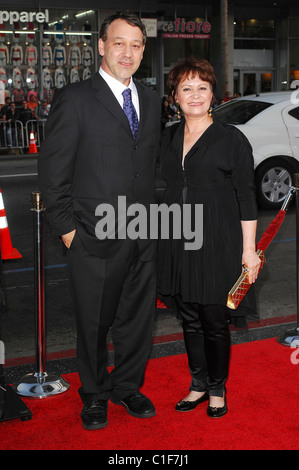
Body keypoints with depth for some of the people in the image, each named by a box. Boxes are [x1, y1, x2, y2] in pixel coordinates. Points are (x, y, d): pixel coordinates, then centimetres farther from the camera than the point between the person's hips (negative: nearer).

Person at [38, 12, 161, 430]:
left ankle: (128, 386, 35)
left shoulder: (151, 99, 11)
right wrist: (67, 229, -9)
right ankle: (95, 395, 30)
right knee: (94, 323, 10)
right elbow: (53, 172, -7)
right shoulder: (74, 99, -7)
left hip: (143, 238, 5)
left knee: (138, 318, 14)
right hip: (94, 239, -5)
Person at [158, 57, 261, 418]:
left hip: (217, 245, -4)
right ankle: (198, 385, 31)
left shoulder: (232, 139, -5)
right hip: (178, 245, 5)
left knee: (215, 322, 4)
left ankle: (218, 389, 26)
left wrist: (249, 249, -7)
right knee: (190, 320, 13)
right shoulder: (168, 138, 9)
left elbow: (246, 198, -5)